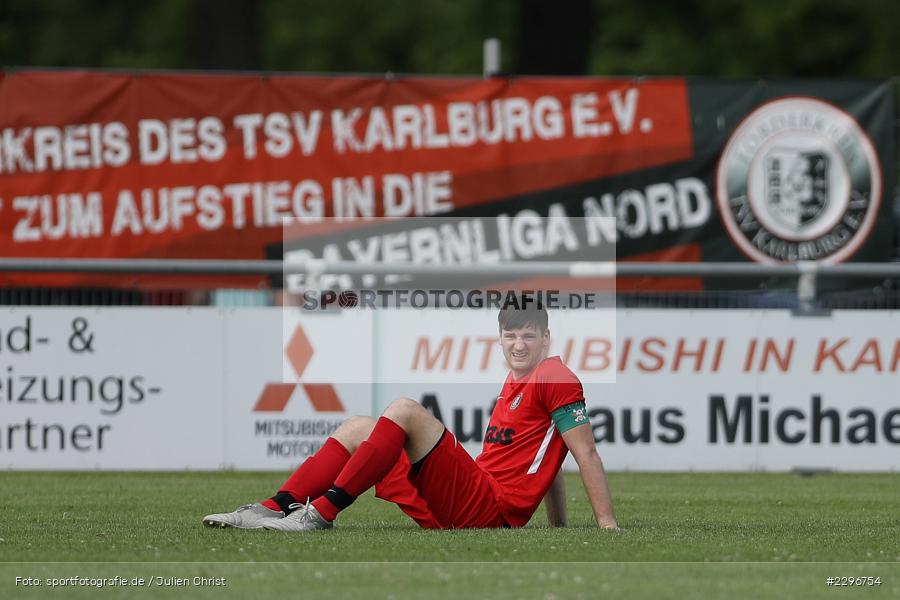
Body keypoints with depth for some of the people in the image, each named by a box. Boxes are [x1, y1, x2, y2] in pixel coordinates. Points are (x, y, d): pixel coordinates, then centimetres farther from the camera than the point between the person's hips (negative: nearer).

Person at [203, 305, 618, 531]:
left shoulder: (555, 378, -4)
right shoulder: (513, 383, 22)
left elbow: (586, 454, -8)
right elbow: (544, 458, 27)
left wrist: (607, 523, -14)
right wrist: (559, 525, 20)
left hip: (490, 509, -9)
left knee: (404, 410, -24)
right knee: (357, 428, 10)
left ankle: (322, 513, -28)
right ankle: (272, 511, -10)